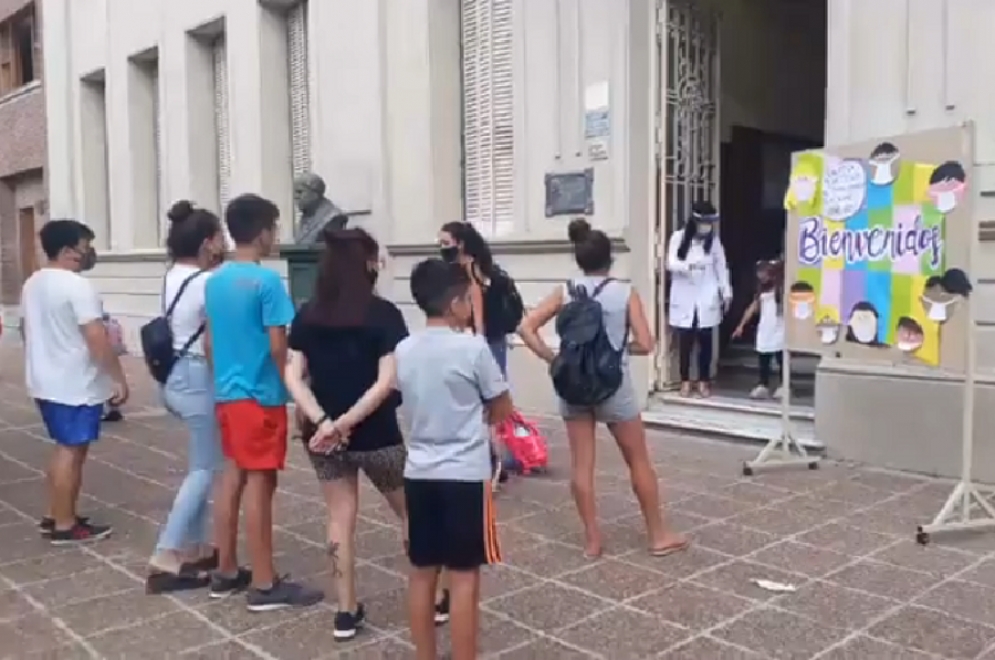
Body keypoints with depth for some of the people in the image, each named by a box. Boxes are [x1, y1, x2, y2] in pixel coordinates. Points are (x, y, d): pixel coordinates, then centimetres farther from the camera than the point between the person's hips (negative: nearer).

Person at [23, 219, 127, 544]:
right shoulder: (78, 286, -19)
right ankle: (65, 526, 8)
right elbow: (97, 339, -23)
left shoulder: (32, 284, 10)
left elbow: (29, 331, 20)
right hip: (76, 385, -9)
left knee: (64, 448, 19)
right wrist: (119, 379, -18)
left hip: (46, 382, 9)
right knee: (73, 452, 0)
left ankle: (55, 515, 26)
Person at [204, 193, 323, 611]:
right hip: (261, 396, -8)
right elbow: (277, 345, -17)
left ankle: (226, 573, 24)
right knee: (260, 483, -2)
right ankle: (264, 586, 6)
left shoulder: (214, 281, 8)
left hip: (226, 394, 8)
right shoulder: (267, 281, -16)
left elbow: (208, 342, 14)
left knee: (233, 477, 15)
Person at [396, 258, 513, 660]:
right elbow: (503, 411, -3)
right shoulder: (473, 348, -13)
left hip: (419, 473, 6)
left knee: (422, 572, 13)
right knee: (464, 576, 3)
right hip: (465, 474, -5)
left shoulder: (403, 350, 2)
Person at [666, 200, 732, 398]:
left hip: (707, 300, 2)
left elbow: (721, 267, 7)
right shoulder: (678, 237, -3)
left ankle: (703, 381, 18)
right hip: (684, 299, -1)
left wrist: (726, 292, 2)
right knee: (685, 341, 2)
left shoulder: (714, 240, 4)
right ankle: (685, 381, 15)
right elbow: (671, 263, -11)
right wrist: (690, 265, -28)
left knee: (705, 341, 5)